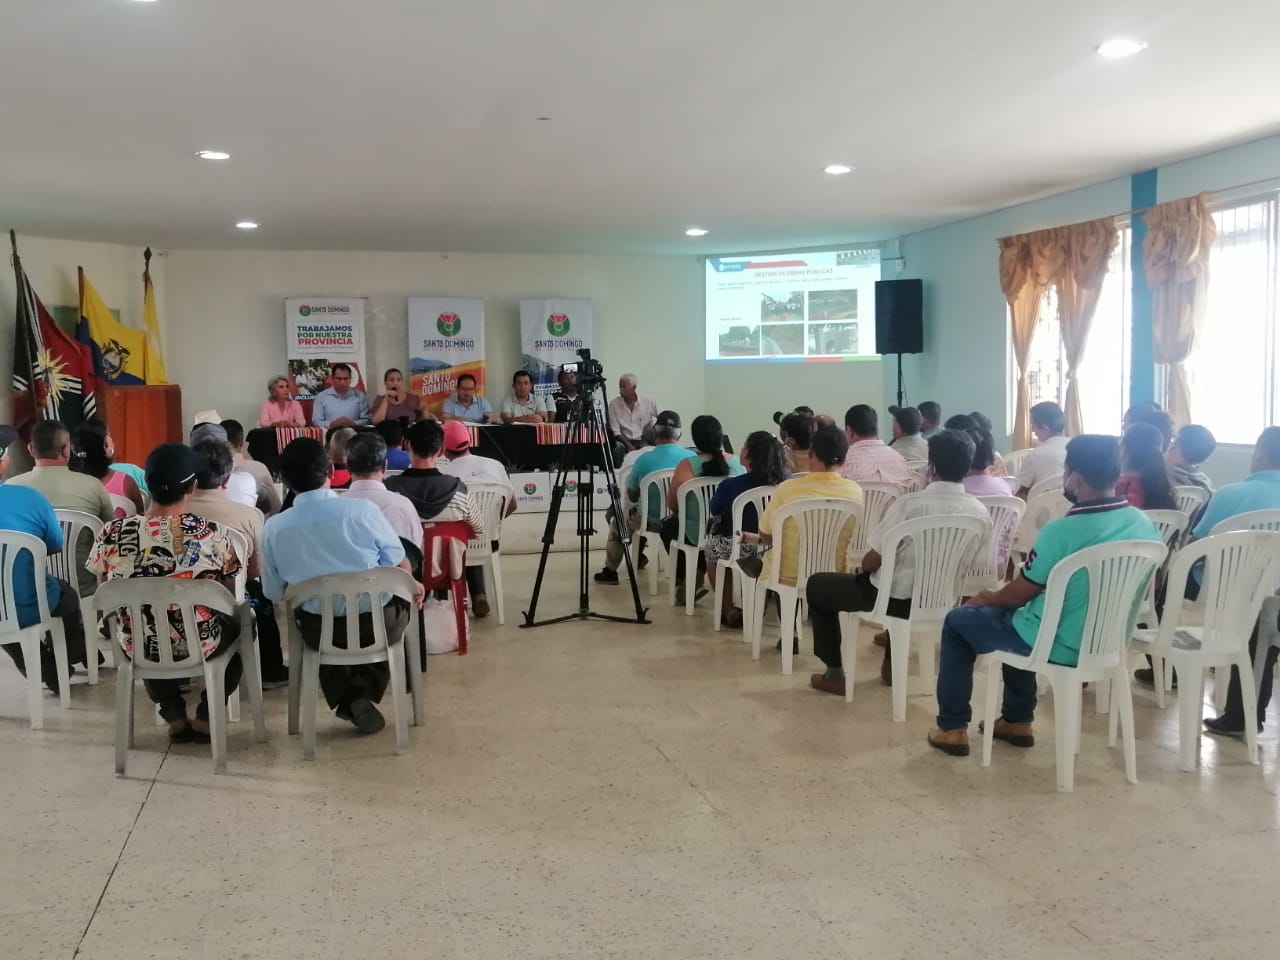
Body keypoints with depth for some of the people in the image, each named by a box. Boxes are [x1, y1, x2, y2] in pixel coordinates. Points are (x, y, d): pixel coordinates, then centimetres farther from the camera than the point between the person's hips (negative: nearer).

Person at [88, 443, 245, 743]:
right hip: (200, 645, -2)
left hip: (137, 647, 2)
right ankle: (206, 715, 21)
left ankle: (173, 713, 24)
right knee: (240, 623, 30)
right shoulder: (212, 534, -19)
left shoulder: (112, 534, -14)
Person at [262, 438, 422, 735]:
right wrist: (412, 588, 18)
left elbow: (275, 593, 3)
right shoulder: (362, 509, -15)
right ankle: (364, 695, 23)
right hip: (379, 622, -2)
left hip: (319, 631, 2)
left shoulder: (274, 527, -8)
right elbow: (401, 568, -5)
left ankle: (348, 696, 23)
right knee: (398, 607, 32)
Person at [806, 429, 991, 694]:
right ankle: (892, 665, 44)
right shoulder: (981, 513, -10)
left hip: (897, 600, -6)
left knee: (817, 585, 17)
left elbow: (870, 563, -16)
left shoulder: (909, 504, -25)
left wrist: (868, 563, 8)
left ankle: (835, 674, 19)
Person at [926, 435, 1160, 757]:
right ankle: (1018, 721, 35)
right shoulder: (1145, 524, -5)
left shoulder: (1061, 531, -25)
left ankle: (952, 729, 19)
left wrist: (987, 598, 10)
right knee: (1018, 611, 33)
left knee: (958, 621, 15)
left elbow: (1017, 595, -13)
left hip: (1058, 646, -7)